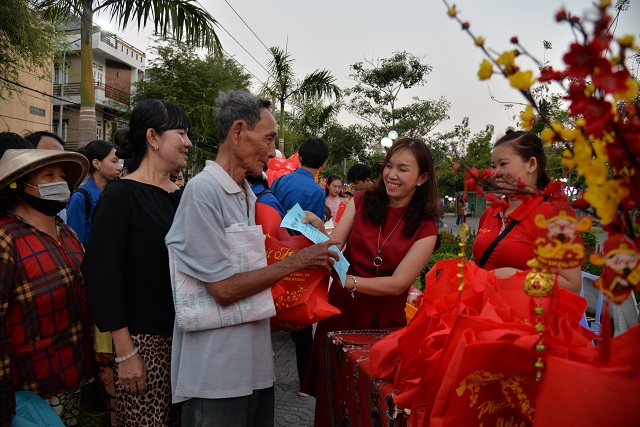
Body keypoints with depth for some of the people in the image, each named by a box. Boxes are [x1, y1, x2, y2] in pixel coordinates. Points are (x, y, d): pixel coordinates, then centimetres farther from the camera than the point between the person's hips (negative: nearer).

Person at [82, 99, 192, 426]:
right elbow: (103, 275, -13)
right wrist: (125, 353, -15)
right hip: (143, 339, -6)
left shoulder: (182, 197, 10)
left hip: (184, 335, 6)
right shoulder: (120, 197, -9)